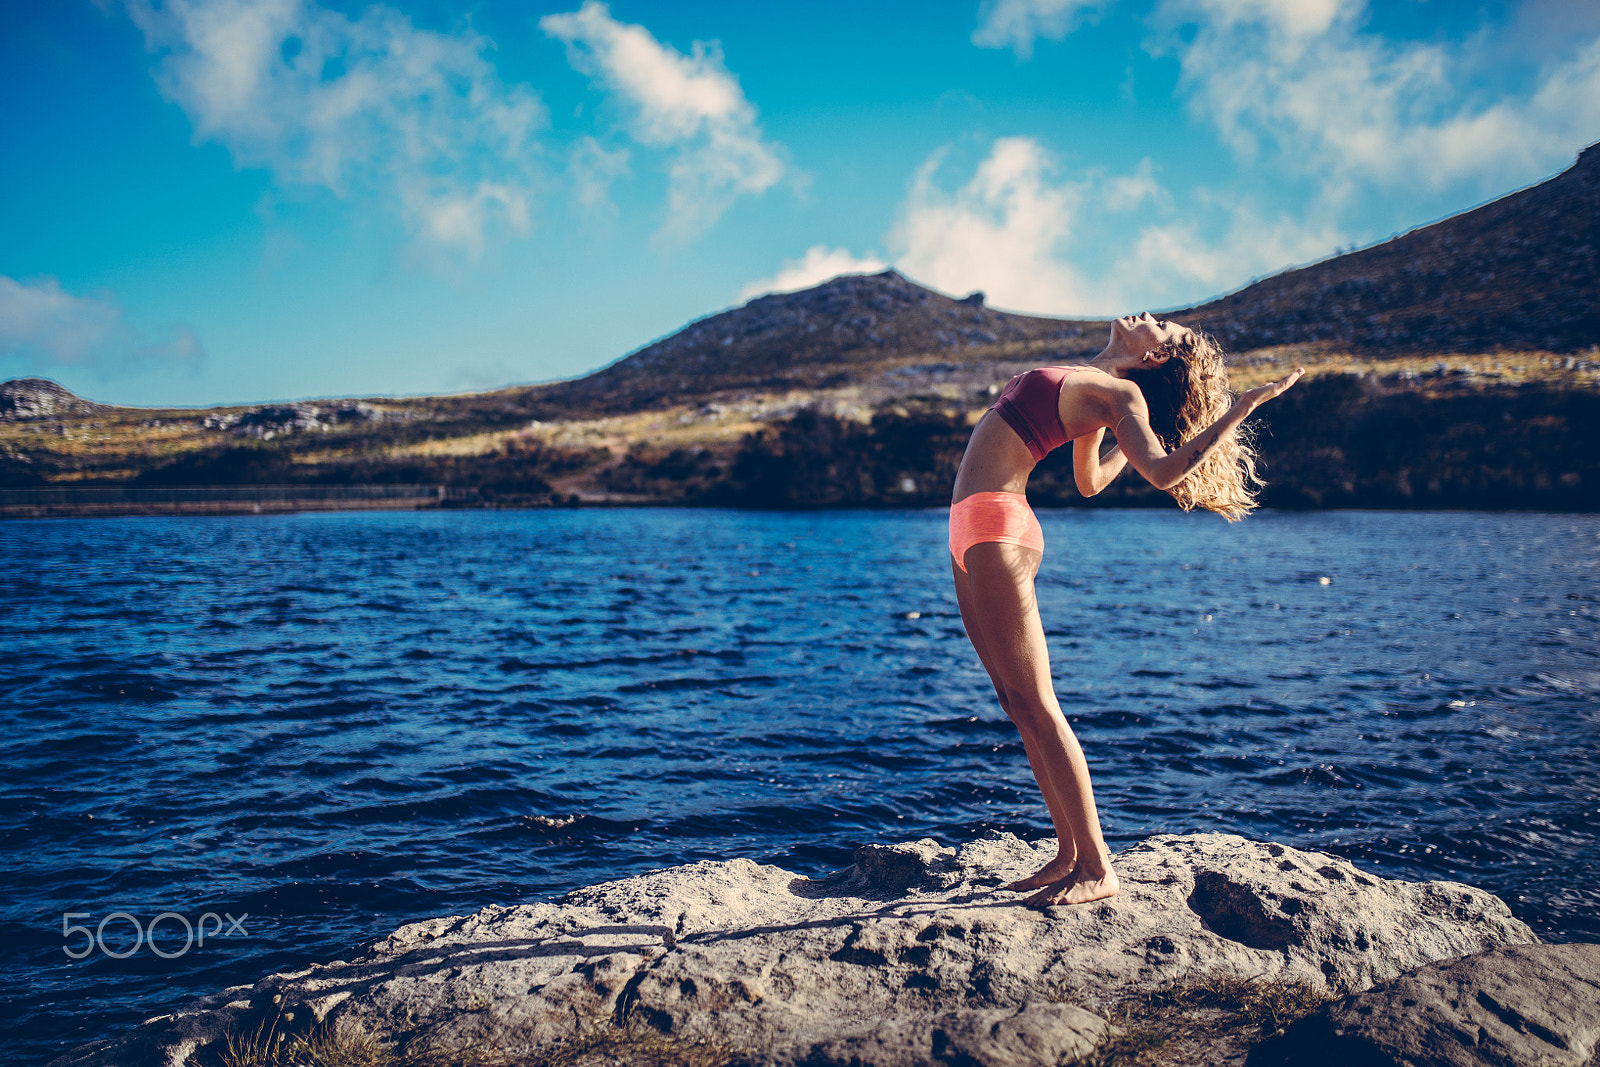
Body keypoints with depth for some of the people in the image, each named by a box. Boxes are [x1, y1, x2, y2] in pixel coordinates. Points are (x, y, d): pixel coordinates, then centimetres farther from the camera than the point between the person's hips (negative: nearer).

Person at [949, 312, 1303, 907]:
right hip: (973, 527, 9)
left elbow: (1164, 471, -24)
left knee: (1034, 705, -9)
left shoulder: (1121, 394, -8)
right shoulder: (1094, 385, 19)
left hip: (996, 526, -9)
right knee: (1019, 705, 9)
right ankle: (1070, 853, 15)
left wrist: (1244, 405, -22)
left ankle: (1097, 869, -4)